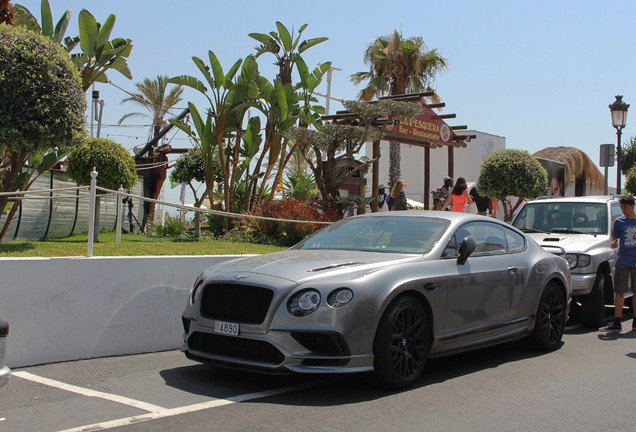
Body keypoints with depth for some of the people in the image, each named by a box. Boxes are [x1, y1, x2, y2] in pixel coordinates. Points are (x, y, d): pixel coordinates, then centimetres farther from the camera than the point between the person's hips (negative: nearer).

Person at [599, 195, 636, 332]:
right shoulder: (618, 221, 5)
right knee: (620, 292, -3)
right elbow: (614, 239, 7)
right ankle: (616, 323, -4)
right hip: (623, 261, 0)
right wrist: (614, 243, -15)